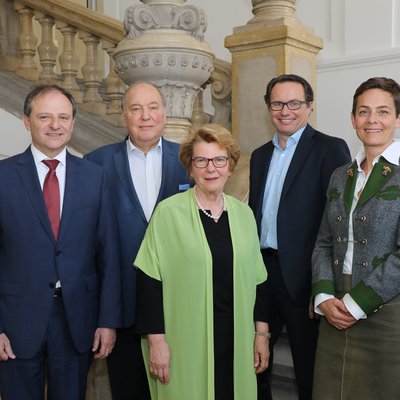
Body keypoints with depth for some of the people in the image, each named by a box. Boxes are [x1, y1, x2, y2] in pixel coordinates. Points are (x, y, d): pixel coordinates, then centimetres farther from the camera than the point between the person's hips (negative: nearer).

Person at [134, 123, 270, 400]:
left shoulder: (243, 214, 6)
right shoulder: (169, 212, -8)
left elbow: (256, 279, 10)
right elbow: (149, 281, -8)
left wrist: (262, 333, 7)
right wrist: (156, 340, -11)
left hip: (236, 341, 4)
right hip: (185, 343, -3)